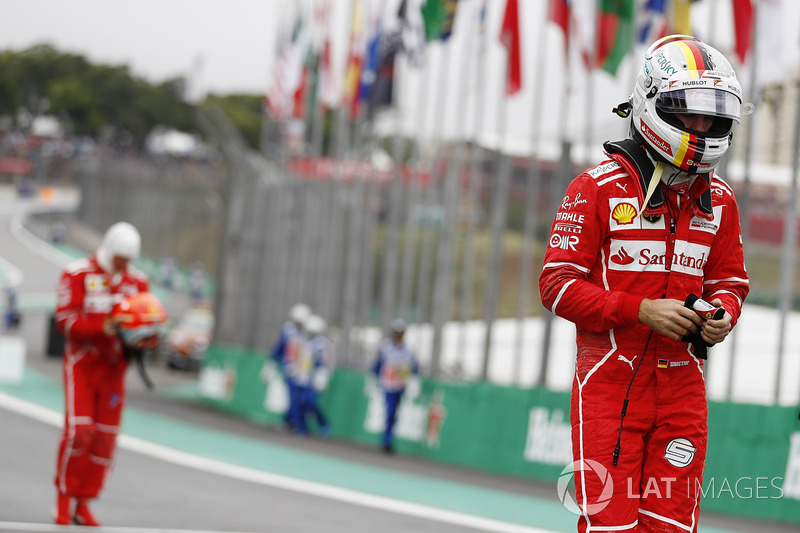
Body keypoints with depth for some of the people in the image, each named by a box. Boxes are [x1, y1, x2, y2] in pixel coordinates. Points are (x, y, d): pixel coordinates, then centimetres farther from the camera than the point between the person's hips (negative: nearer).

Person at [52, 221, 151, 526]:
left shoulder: (137, 282, 6)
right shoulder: (77, 275, -7)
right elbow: (65, 320, -14)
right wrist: (103, 328, -27)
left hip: (113, 368, 4)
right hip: (81, 363, -4)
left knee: (105, 437, 1)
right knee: (79, 430, -15)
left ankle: (83, 504, 11)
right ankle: (64, 495, 2)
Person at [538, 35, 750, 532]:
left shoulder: (719, 199, 10)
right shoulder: (600, 187, -6)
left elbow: (729, 280, 20)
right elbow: (558, 283, -8)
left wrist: (722, 314, -5)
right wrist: (641, 310, -18)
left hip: (681, 383, 5)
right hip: (611, 380, -4)